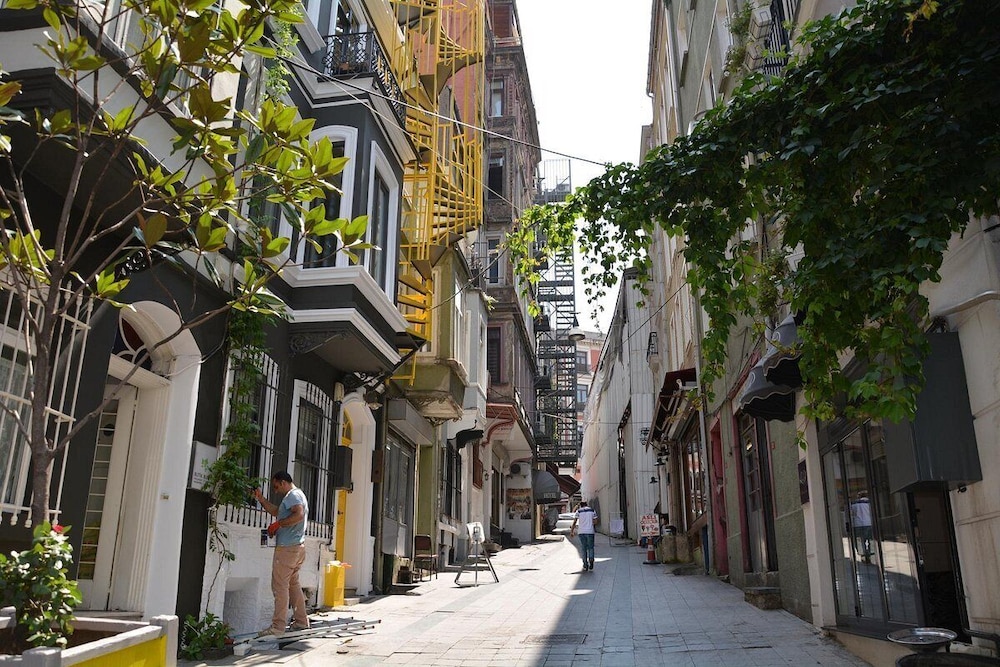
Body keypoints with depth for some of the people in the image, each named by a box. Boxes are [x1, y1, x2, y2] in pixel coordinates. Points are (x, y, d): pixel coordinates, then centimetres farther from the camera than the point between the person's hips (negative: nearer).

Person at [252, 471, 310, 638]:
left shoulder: (293, 495, -10)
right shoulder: (297, 495, 22)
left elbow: (299, 514, -26)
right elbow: (275, 511, 26)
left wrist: (278, 524, -19)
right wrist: (260, 498, 18)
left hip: (287, 548, -10)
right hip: (298, 547, 10)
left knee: (280, 586, -9)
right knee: (293, 584, 16)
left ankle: (278, 627, -9)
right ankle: (301, 621, 21)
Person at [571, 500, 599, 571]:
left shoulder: (578, 511, 3)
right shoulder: (592, 510, 6)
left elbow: (574, 522, -2)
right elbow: (596, 521, 3)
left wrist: (571, 531, 2)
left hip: (581, 532, 0)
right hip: (590, 531, 0)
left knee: (584, 548, 10)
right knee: (591, 548, 10)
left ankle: (585, 565, 10)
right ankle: (591, 560, -15)